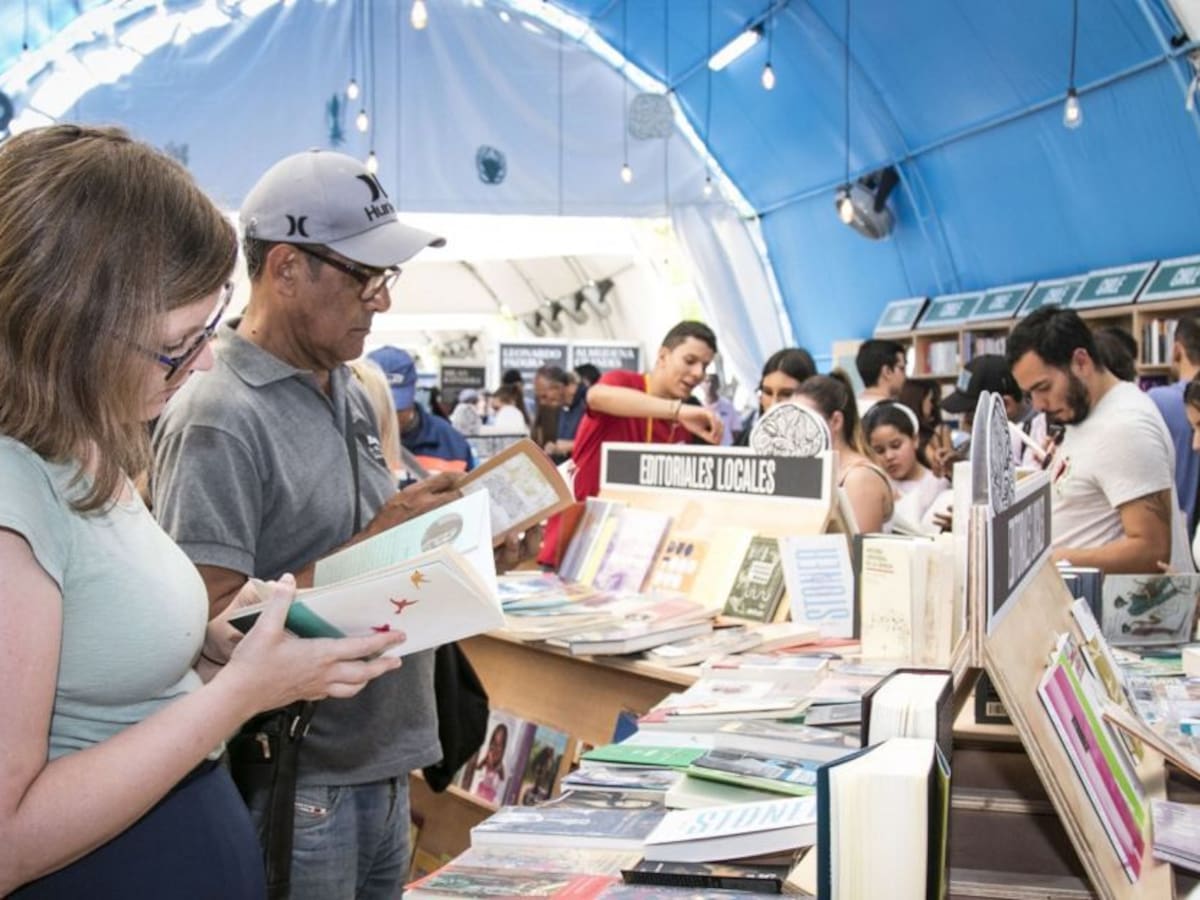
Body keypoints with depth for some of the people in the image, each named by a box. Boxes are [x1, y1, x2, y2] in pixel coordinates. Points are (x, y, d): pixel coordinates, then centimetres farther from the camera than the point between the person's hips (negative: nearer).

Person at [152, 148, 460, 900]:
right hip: (296, 793, -8)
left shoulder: (352, 396, 10)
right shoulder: (219, 422, -17)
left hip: (383, 772, 8)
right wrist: (373, 545, -22)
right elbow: (212, 624, -22)